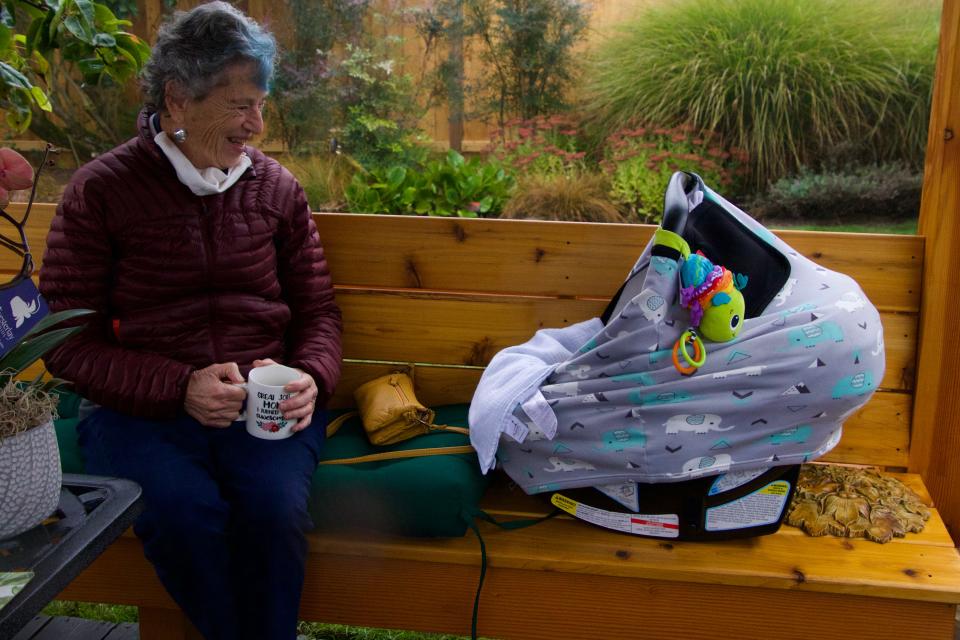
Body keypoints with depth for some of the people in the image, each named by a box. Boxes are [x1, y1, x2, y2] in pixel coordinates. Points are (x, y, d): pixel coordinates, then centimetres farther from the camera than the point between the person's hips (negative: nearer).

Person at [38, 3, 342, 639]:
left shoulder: (276, 186, 11)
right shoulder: (99, 191, 2)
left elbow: (317, 311, 16)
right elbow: (68, 343, 0)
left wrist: (311, 378, -7)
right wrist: (180, 388, -14)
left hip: (267, 407, 2)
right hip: (139, 411, -1)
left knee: (274, 506, -30)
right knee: (183, 512, -31)